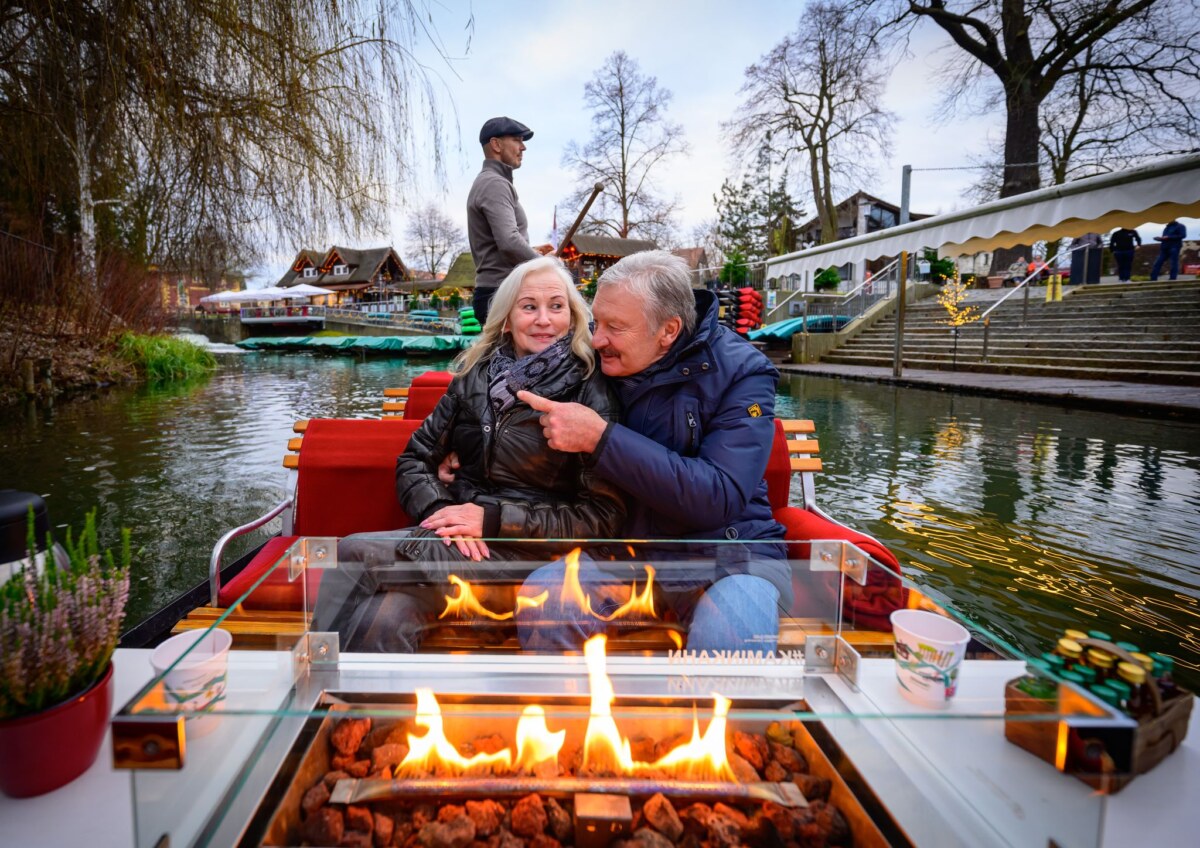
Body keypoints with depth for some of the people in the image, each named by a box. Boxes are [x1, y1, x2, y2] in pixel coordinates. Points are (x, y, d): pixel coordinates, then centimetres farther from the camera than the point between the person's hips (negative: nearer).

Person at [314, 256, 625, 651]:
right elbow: (414, 460, 12)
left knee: (353, 555, -21)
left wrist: (493, 518, -15)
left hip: (528, 553, -3)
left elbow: (603, 516, -8)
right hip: (460, 540, 4)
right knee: (387, 618, -31)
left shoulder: (591, 395, -4)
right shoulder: (476, 375, 11)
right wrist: (441, 511, -10)